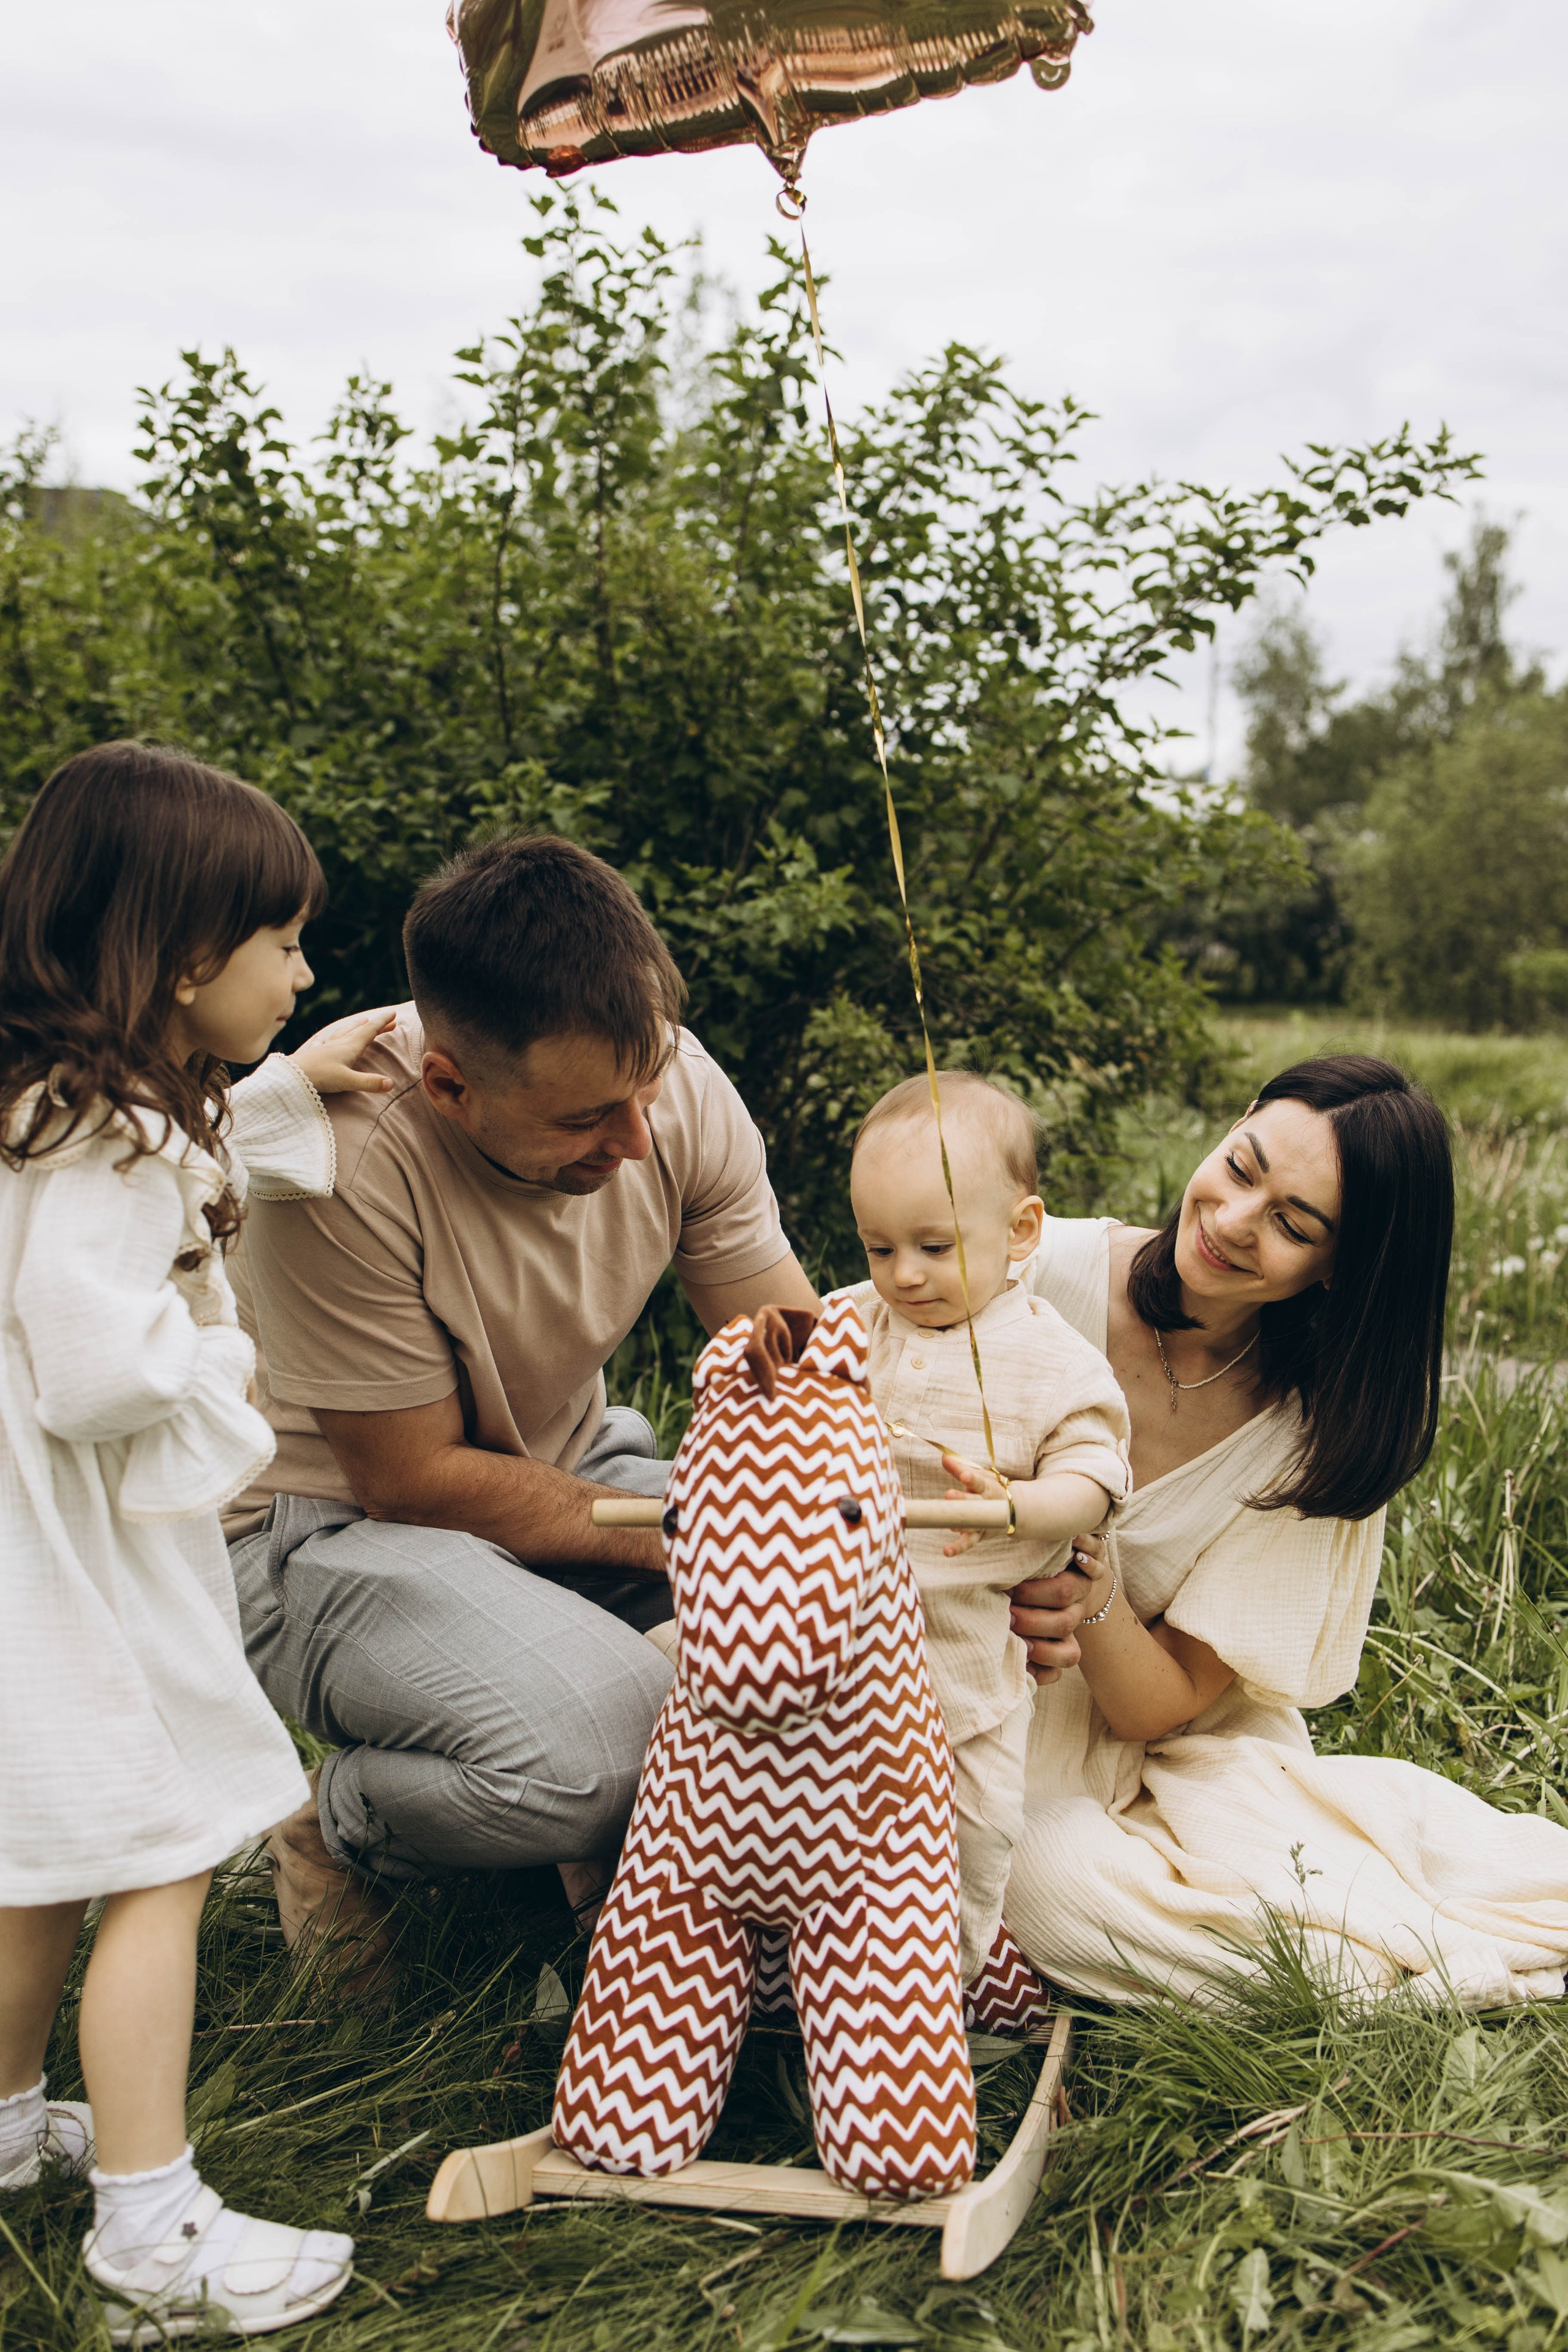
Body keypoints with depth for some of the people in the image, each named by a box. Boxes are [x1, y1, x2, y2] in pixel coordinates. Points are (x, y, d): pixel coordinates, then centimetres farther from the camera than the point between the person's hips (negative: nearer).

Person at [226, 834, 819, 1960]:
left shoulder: (671, 1081, -15)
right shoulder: (345, 1161, -31)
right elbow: (416, 1481, -22)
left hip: (562, 1470, 6)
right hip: (336, 1523, -6)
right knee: (599, 1734, -33)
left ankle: (623, 1827, 12)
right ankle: (342, 1835, 1)